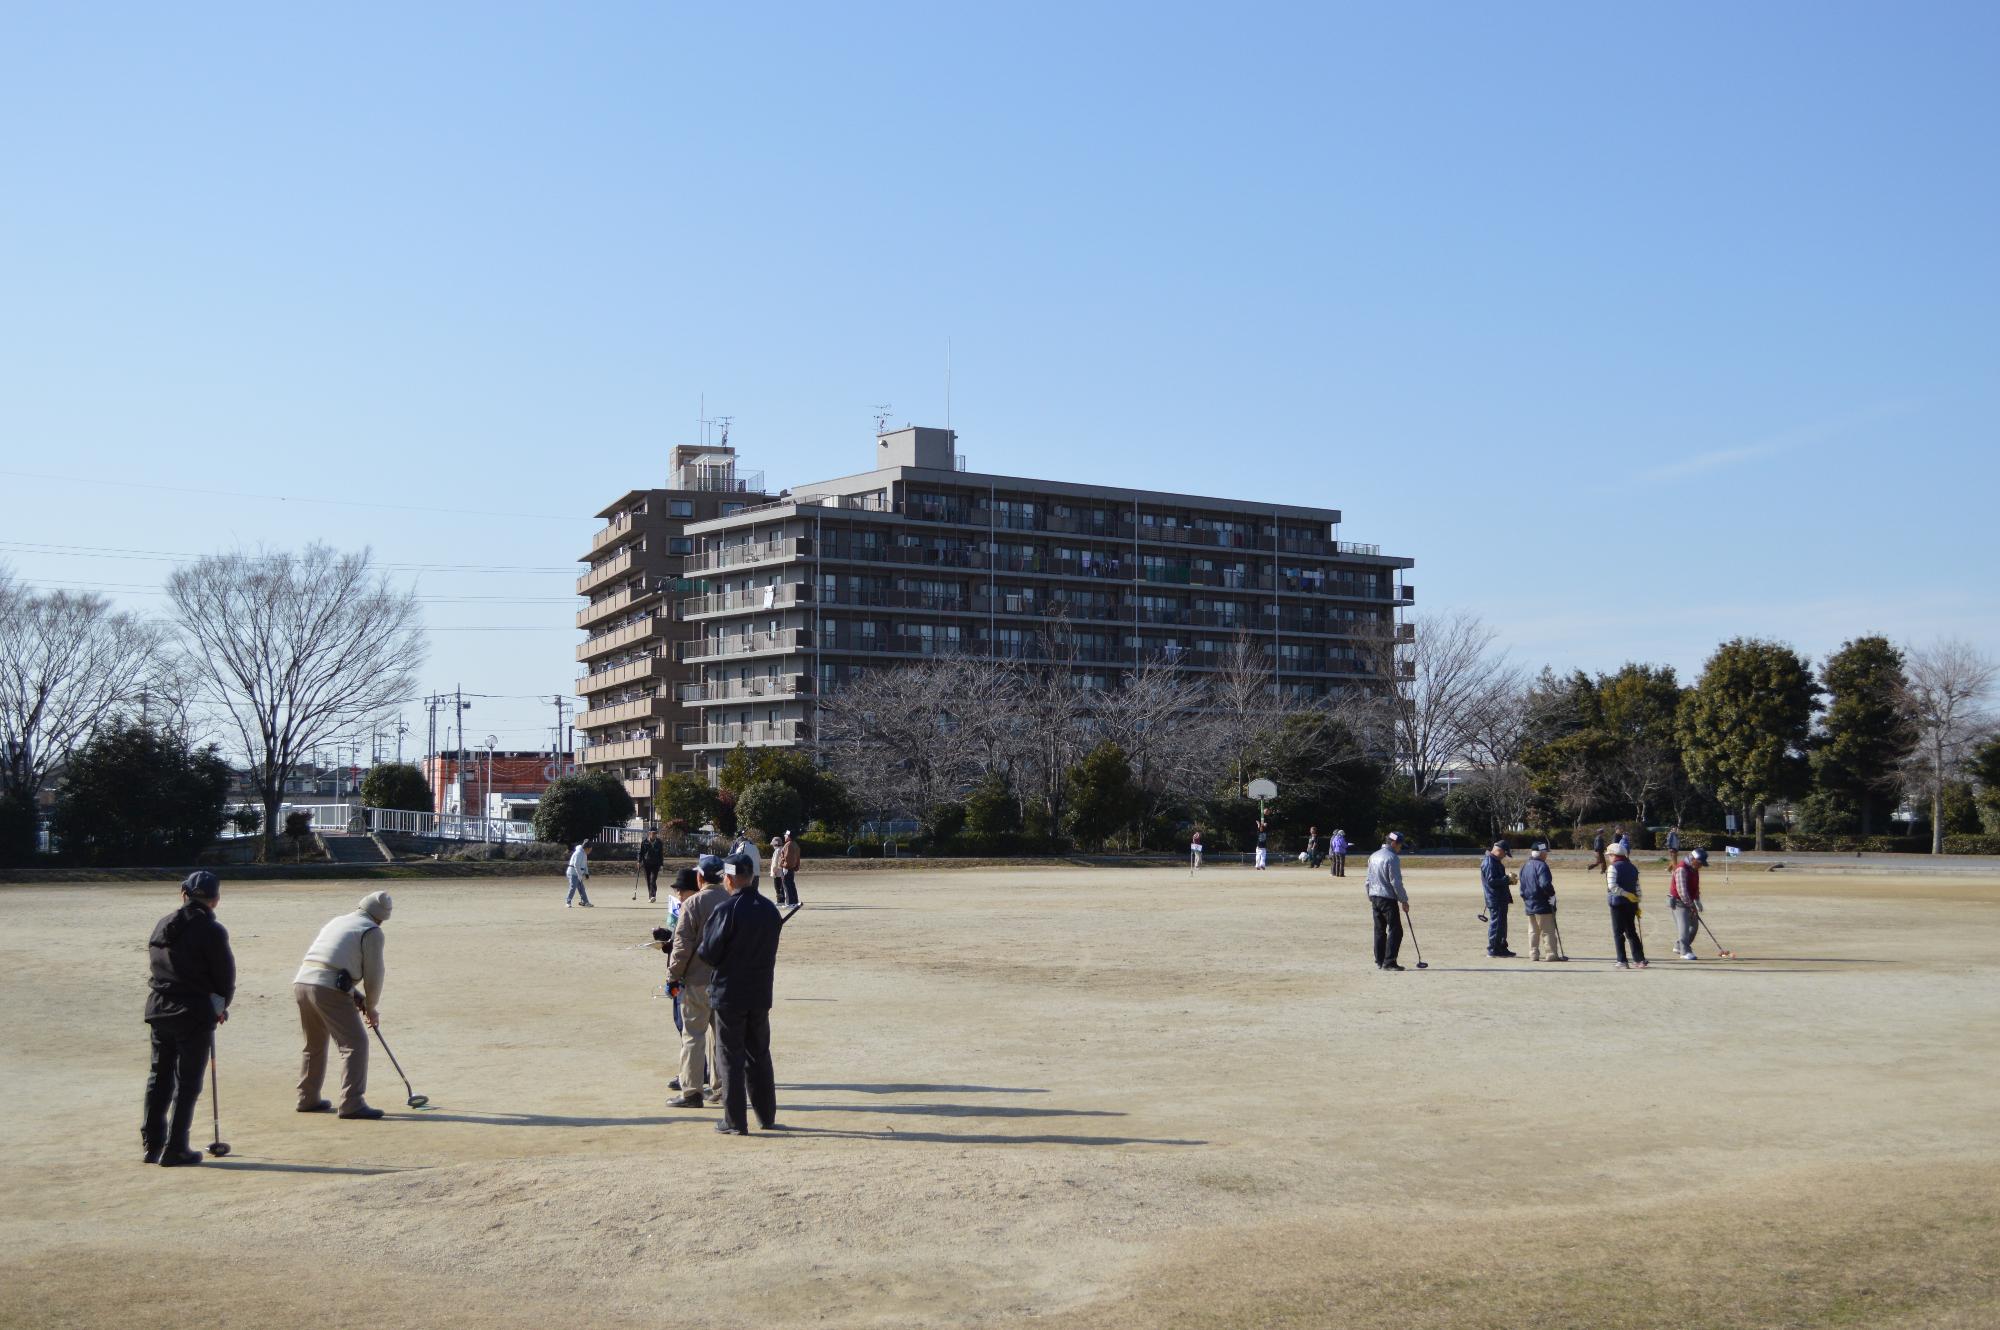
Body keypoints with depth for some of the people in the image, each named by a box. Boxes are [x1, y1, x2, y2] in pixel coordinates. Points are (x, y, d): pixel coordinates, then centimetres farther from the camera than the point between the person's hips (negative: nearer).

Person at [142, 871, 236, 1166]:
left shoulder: (162, 926, 8)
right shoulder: (212, 931, -13)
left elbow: (154, 961, 10)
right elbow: (226, 975, -9)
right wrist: (221, 1007, 12)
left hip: (159, 1009, 6)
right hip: (195, 1013, -6)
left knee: (158, 1078, 16)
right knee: (187, 1083, 2)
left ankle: (152, 1145, 20)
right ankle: (174, 1149, 4)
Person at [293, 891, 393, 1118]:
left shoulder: (336, 922, 25)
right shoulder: (372, 932, 2)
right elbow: (374, 974, 1)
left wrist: (357, 996, 22)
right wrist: (372, 1008, 16)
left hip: (302, 981, 8)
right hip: (329, 989, -8)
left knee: (314, 1044, 24)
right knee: (355, 1043, -5)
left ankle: (308, 1099, 32)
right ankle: (352, 1103, -11)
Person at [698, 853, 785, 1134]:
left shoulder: (726, 910, -17)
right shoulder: (771, 910, 4)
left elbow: (708, 953, -15)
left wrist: (699, 950, 6)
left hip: (729, 994, -6)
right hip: (761, 994, 6)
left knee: (730, 1057, 3)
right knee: (759, 1055, 17)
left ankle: (735, 1121, 5)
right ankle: (767, 1116, 22)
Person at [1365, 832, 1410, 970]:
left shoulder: (1373, 856, 12)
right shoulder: (1392, 858, -14)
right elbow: (1396, 882, -16)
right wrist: (1404, 900, -10)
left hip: (1375, 898, 8)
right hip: (1388, 898, -8)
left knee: (1379, 930, 13)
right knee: (1395, 930, -4)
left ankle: (1379, 961, 14)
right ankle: (1389, 962, -9)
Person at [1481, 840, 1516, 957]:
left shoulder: (1496, 861, 18)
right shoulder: (1489, 862, -15)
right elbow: (1491, 881, -22)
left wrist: (1508, 880, 7)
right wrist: (1507, 880, -20)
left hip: (1501, 899, 10)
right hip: (1495, 899, -10)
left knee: (1501, 925, 15)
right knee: (1496, 924, -6)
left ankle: (1502, 948, 21)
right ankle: (1493, 950, -2)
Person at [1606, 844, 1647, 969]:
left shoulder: (1613, 867, -9)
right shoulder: (1632, 868, 12)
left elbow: (1612, 886, -23)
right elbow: (1637, 888, 13)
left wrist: (1626, 894, -19)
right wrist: (1637, 905, 17)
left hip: (1618, 904, -6)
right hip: (1631, 904, 6)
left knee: (1618, 933, 1)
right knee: (1631, 932, 14)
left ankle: (1622, 962, 0)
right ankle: (1640, 960, 12)